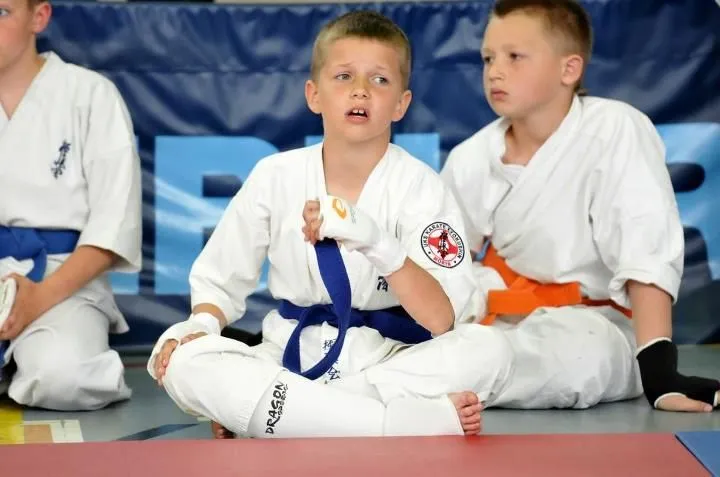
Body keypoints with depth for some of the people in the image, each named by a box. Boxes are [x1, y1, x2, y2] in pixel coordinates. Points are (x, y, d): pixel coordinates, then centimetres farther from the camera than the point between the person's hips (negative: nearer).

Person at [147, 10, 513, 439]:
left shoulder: (420, 187, -8)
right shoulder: (275, 177, -2)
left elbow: (441, 321, -19)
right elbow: (218, 281, 8)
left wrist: (377, 243, -33)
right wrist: (200, 326, -15)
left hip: (389, 360, -1)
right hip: (289, 358, 2)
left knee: (488, 349, -30)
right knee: (184, 364, -28)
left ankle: (258, 410, -27)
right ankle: (413, 421, -31)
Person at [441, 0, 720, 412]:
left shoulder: (616, 130, -13)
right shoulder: (471, 159, 1)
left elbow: (648, 253, -18)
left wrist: (659, 368, -25)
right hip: (500, 314, 4)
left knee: (575, 355, -39)